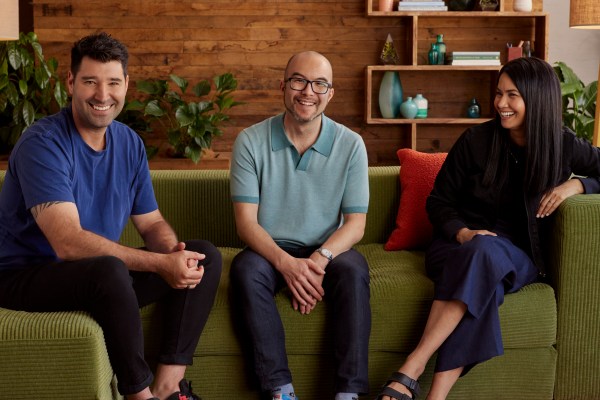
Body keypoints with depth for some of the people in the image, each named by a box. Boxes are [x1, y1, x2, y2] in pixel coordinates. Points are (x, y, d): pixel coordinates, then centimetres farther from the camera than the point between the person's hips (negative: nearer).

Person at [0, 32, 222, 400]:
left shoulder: (130, 144, 3)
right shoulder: (43, 144, -20)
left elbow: (152, 223, 8)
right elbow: (68, 243, -29)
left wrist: (174, 252, -17)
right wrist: (161, 263, -31)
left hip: (101, 273, 8)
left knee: (206, 257, -3)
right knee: (110, 270, -38)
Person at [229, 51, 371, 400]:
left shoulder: (350, 145, -4)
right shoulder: (251, 142, -6)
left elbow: (355, 224, -5)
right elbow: (246, 222, -9)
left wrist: (319, 259, -26)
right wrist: (285, 262, -28)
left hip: (327, 250, 0)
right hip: (271, 250, 0)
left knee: (354, 269, -31)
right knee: (246, 269, -32)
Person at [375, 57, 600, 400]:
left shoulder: (563, 146, 1)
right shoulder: (476, 140, 0)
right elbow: (439, 202, 5)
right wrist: (463, 233, -15)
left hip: (519, 255, 0)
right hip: (461, 243, 0)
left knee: (485, 251, -38)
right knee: (482, 282, -38)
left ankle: (411, 369, -44)